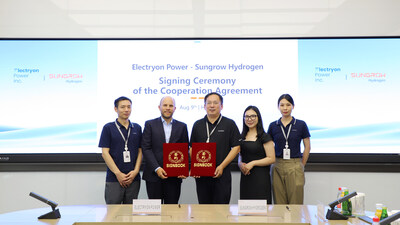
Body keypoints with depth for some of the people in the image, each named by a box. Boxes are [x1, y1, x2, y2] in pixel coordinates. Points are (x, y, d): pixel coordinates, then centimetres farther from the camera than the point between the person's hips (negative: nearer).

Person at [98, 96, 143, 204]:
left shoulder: (137, 128, 11)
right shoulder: (108, 128, 1)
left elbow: (140, 151, 9)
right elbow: (105, 153, -4)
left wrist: (136, 171, -6)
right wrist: (118, 173, -11)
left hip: (133, 178, 3)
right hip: (114, 179, -3)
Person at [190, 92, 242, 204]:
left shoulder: (229, 124, 2)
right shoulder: (198, 125, 11)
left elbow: (236, 147, -2)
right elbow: (192, 148, 14)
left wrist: (222, 166, -11)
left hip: (222, 174, -3)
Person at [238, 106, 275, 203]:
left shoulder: (264, 137, -5)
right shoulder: (243, 136, 12)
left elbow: (272, 159, -9)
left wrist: (253, 163, -15)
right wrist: (240, 164, -1)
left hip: (260, 177, -5)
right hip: (245, 177, 5)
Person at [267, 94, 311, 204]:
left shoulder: (301, 124, 2)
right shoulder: (273, 126, 7)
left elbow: (307, 147, 6)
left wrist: (301, 165, 5)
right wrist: (273, 163, 5)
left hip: (294, 166, -2)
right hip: (277, 166, 2)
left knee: (295, 202, -1)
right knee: (279, 203, 4)